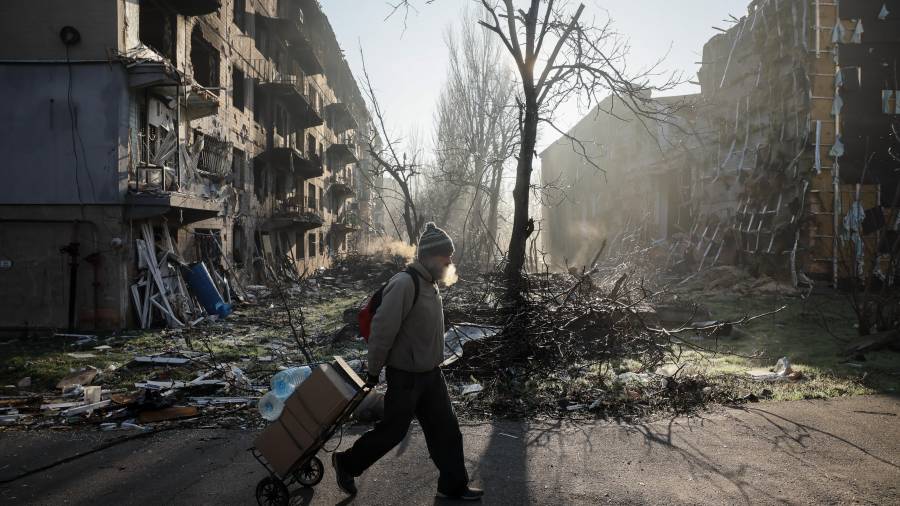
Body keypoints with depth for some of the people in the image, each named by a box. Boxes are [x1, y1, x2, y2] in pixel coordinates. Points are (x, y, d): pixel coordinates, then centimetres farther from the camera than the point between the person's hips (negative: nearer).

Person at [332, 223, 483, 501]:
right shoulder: (404, 283, -24)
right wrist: (374, 371, -16)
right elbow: (383, 329, -23)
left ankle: (453, 485, 26)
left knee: (446, 428, 12)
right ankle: (346, 463, 28)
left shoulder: (430, 283, 5)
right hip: (406, 376, -8)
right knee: (392, 430, 6)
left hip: (430, 373, 8)